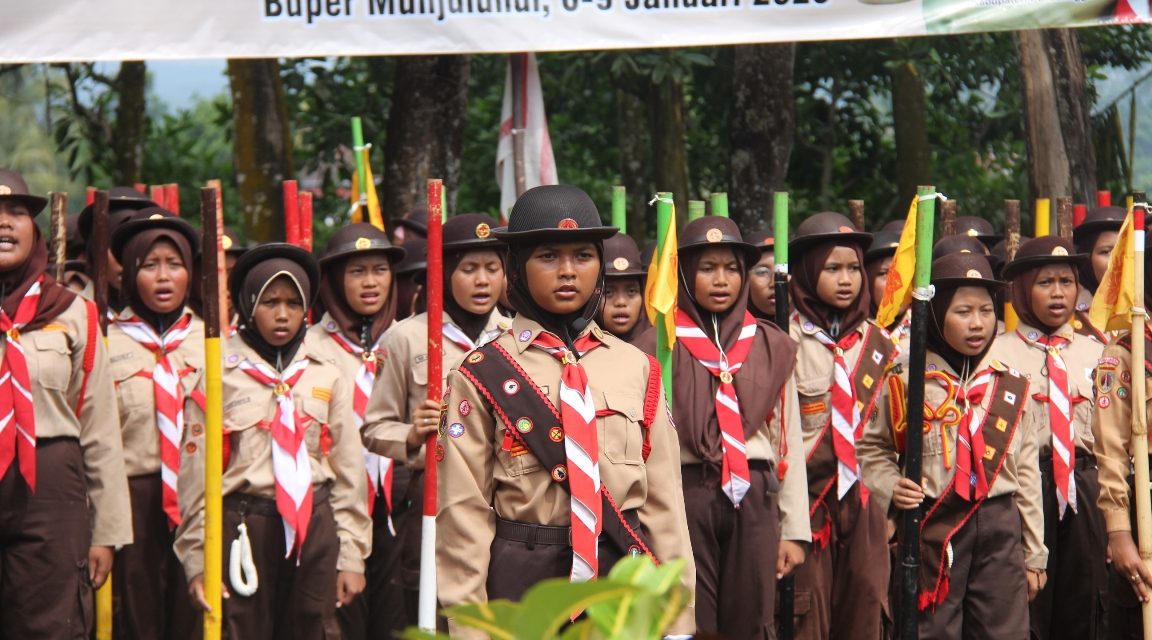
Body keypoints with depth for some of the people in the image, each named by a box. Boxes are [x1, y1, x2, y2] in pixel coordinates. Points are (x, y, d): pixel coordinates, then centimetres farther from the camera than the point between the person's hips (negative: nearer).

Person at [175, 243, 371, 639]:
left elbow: (348, 469, 9)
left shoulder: (327, 376, 8)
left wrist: (351, 556, 5)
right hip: (243, 530, -2)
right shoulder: (220, 376, 0)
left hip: (315, 530, 2)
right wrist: (196, 558, -2)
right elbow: (195, 472, 1)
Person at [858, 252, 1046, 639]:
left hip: (1001, 529, 3)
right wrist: (889, 487, -14)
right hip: (932, 527, -3)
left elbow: (1027, 473, 11)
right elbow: (872, 447, 6)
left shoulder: (1010, 385, 9)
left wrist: (1034, 555, 10)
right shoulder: (907, 380, -2)